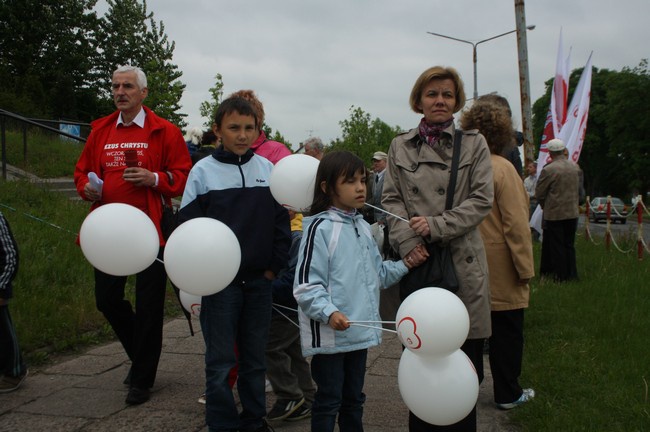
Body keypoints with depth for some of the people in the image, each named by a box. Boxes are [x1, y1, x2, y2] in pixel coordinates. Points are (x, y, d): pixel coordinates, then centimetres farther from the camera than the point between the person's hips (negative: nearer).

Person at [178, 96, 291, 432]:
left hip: (260, 279, 2)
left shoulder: (267, 168, 4)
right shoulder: (203, 171, -3)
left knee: (255, 357, 12)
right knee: (220, 360, 4)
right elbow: (188, 226, -1)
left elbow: (281, 221, 8)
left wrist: (274, 266, 2)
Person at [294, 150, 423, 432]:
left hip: (359, 332, 7)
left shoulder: (362, 227, 9)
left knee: (354, 399, 21)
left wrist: (405, 265, 4)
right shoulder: (320, 228, -15)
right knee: (328, 402, 6)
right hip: (330, 335, -7)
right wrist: (329, 313, -30)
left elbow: (377, 274, 17)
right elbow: (306, 285, -18)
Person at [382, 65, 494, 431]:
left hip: (462, 261, -1)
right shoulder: (400, 146, 11)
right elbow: (391, 199, 6)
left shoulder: (474, 143, 7)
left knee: (464, 361, 2)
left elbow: (482, 200, -1)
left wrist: (436, 225, -12)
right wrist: (407, 240, -11)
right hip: (417, 262, 1)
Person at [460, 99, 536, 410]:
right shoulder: (502, 168, -17)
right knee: (507, 330, 7)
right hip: (501, 267, -6)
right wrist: (525, 268, -11)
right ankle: (508, 394, 18)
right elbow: (516, 224, -17)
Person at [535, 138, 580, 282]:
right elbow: (578, 190, 15)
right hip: (572, 213, 6)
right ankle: (571, 274, 19)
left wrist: (543, 204, 9)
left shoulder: (548, 169, -17)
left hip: (554, 214, -6)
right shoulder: (574, 167, 3)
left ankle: (560, 276, 8)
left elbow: (539, 193, -8)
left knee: (556, 246, 3)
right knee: (569, 245, 14)